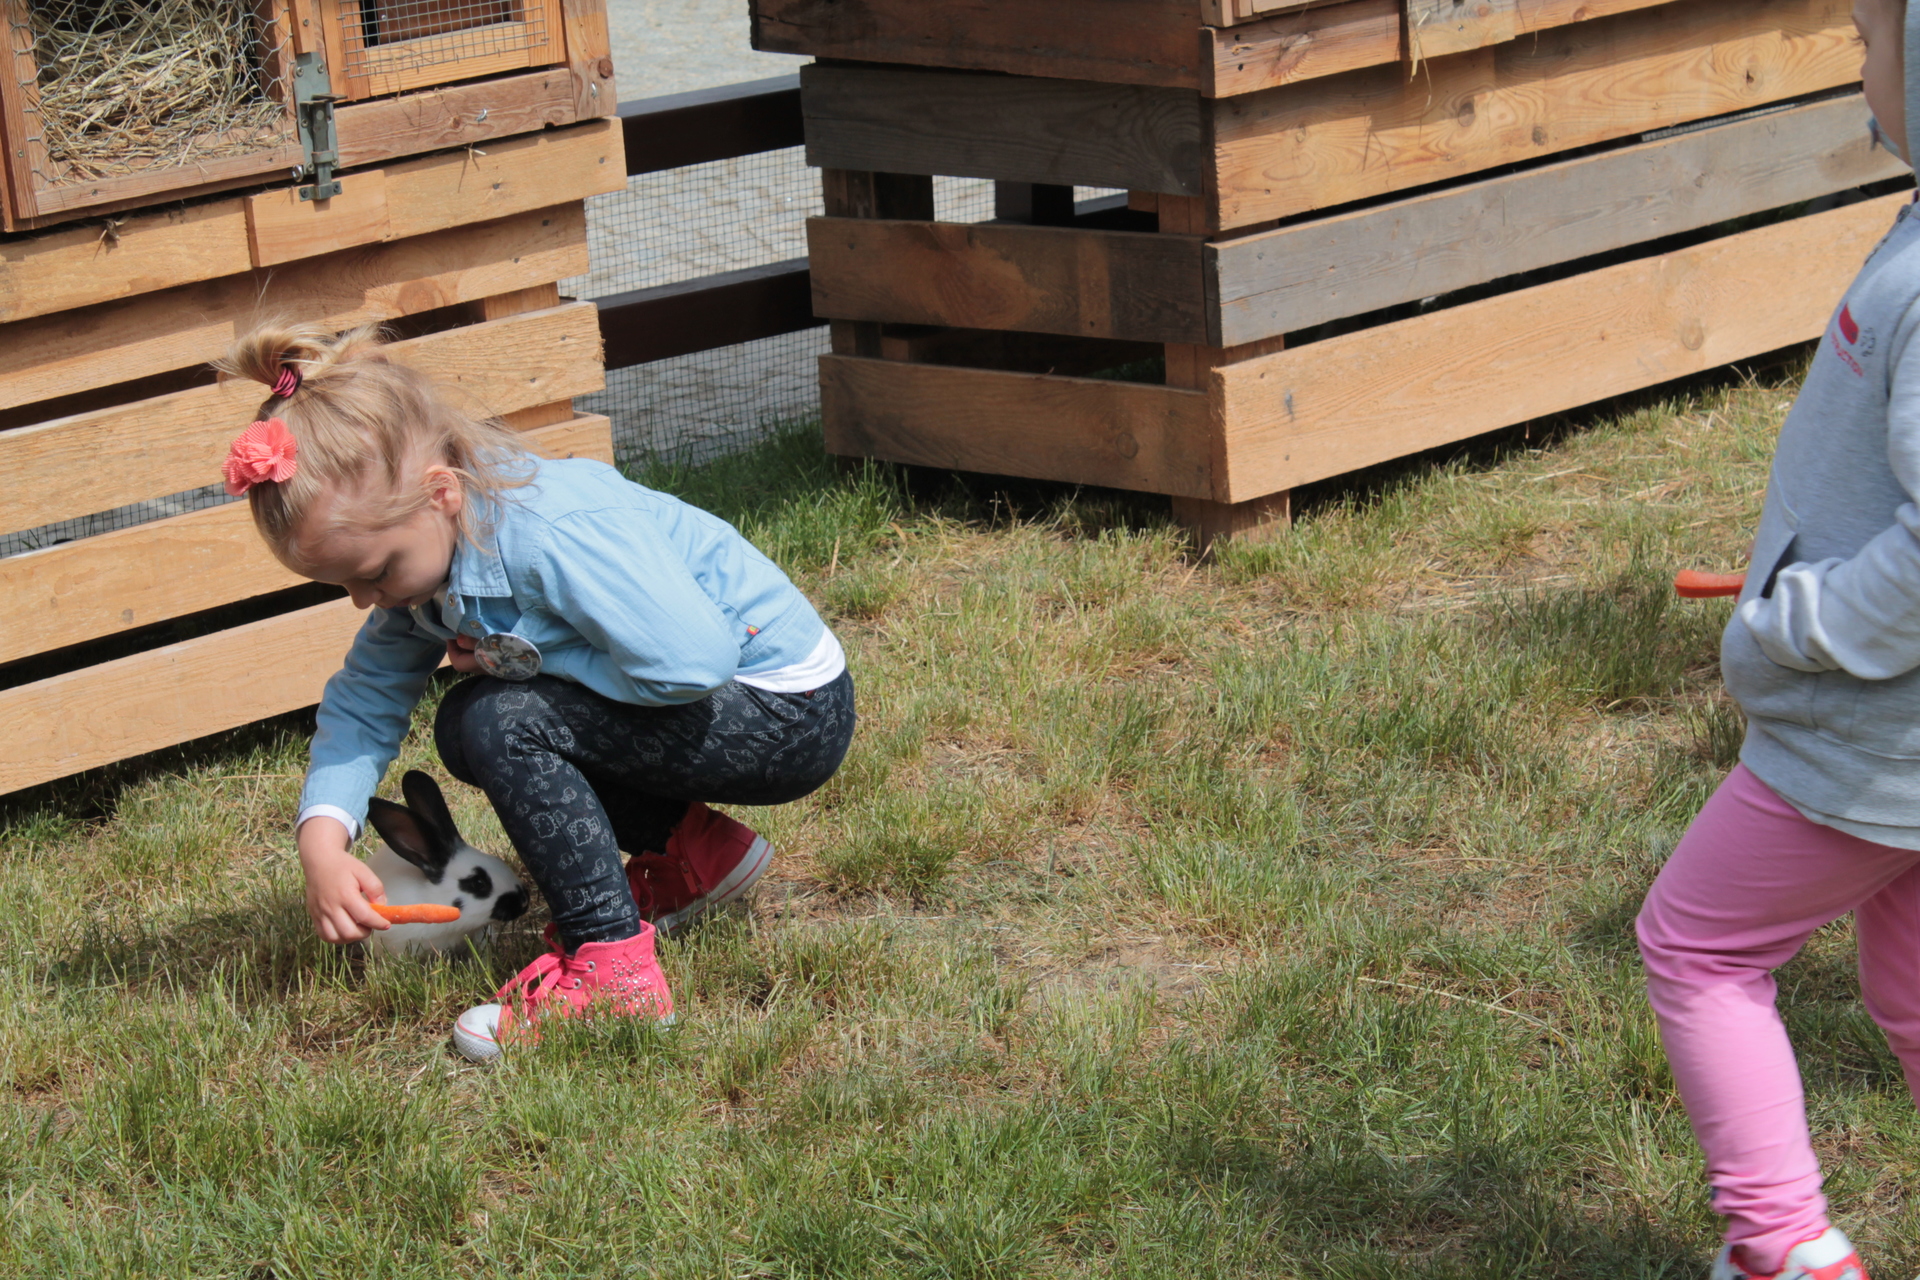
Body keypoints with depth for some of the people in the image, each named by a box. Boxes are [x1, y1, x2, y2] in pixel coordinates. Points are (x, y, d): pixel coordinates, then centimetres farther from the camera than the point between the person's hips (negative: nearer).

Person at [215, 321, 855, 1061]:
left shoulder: (552, 534, -31)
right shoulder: (421, 555, -2)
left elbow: (691, 660, -34)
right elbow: (364, 700, 3)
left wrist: (509, 659, -21)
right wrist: (322, 837, -14)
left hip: (790, 715, -10)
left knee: (503, 725, -22)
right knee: (464, 728, 8)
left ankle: (614, 969, -19)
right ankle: (696, 853, 14)